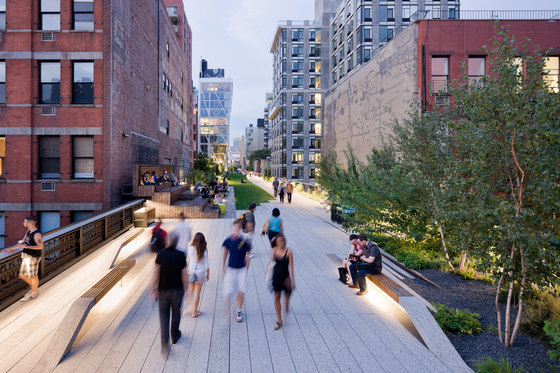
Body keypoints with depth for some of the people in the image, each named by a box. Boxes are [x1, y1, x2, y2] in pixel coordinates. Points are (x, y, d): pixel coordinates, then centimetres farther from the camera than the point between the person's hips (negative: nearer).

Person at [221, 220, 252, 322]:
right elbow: (225, 254, 6)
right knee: (228, 292, -4)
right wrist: (223, 267, 5)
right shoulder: (228, 240, -7)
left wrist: (246, 270, 1)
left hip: (241, 269, 0)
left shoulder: (245, 241, -11)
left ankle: (238, 311, 24)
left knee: (241, 291, 3)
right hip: (230, 269, 1)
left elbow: (248, 256, -1)